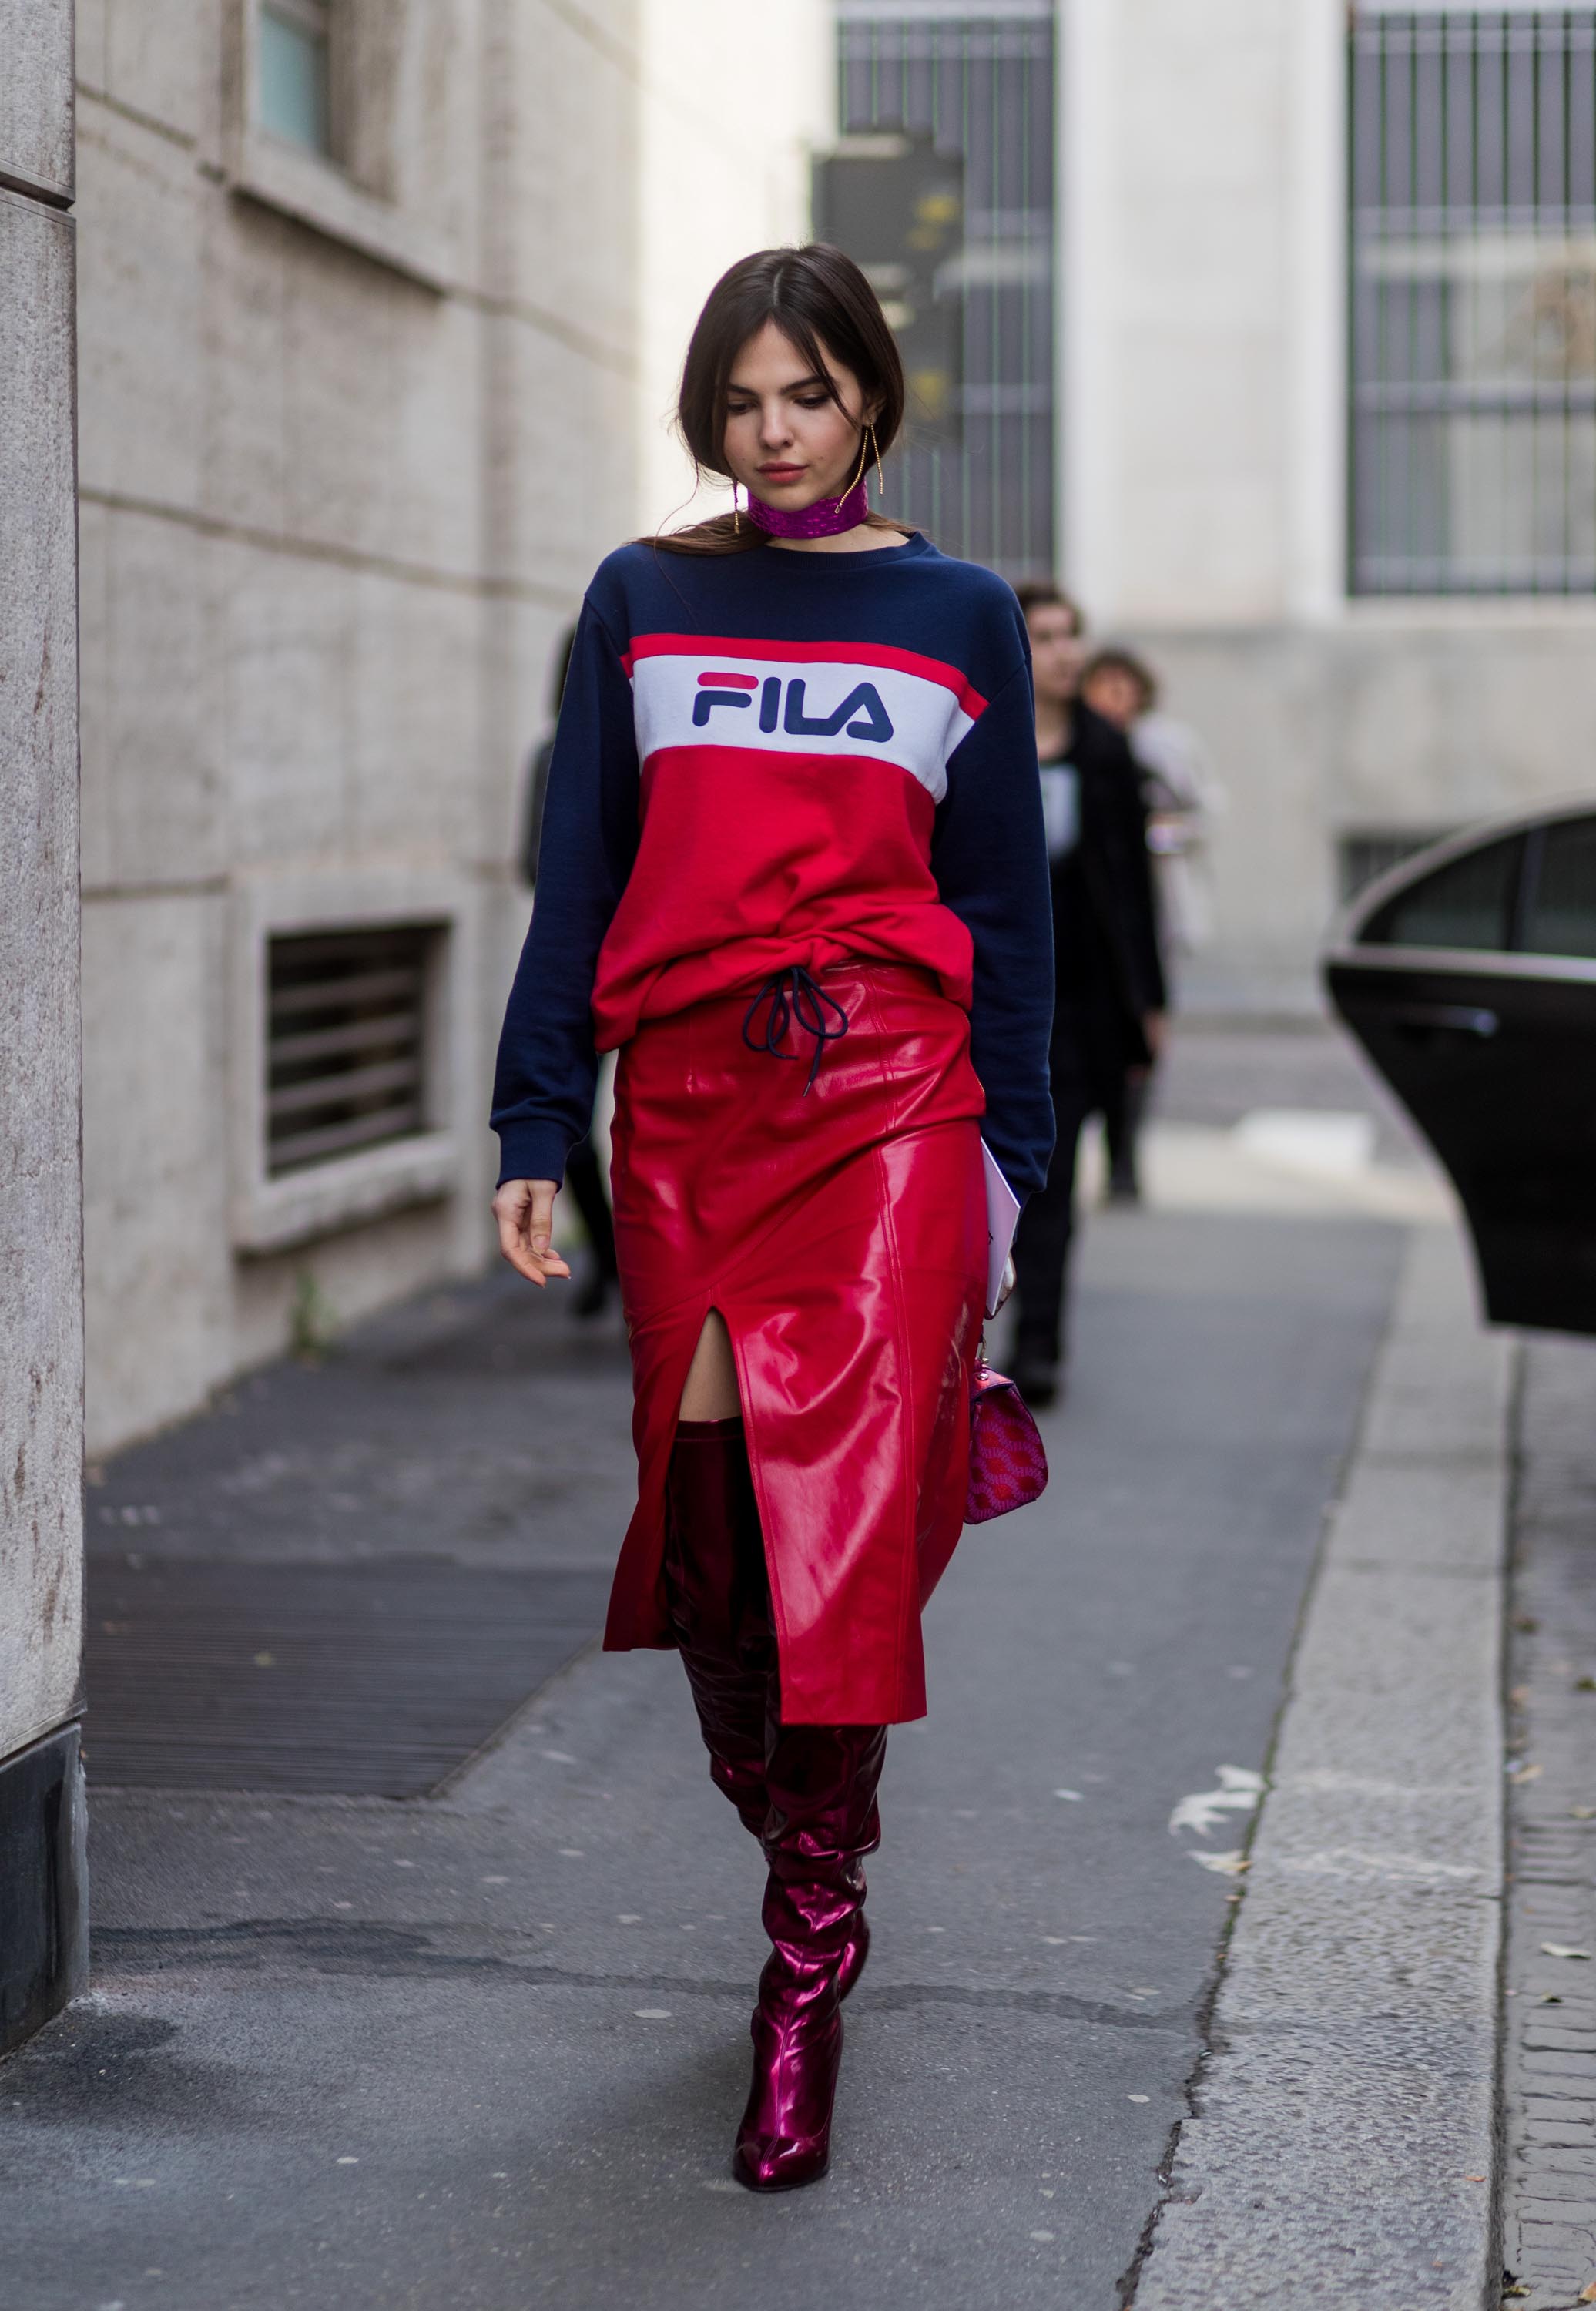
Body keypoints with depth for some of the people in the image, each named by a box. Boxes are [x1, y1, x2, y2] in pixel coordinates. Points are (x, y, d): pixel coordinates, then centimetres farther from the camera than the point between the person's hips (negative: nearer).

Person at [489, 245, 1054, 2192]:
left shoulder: (959, 617, 10)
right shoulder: (642, 601, 11)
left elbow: (1004, 902, 11)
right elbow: (579, 877, 11)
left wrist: (1006, 1155, 6)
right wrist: (534, 1131, 5)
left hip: (888, 1099, -2)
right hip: (686, 1101, 2)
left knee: (843, 1505, -10)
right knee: (704, 1504, 0)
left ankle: (809, 1951, -4)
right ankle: (788, 1837, 22)